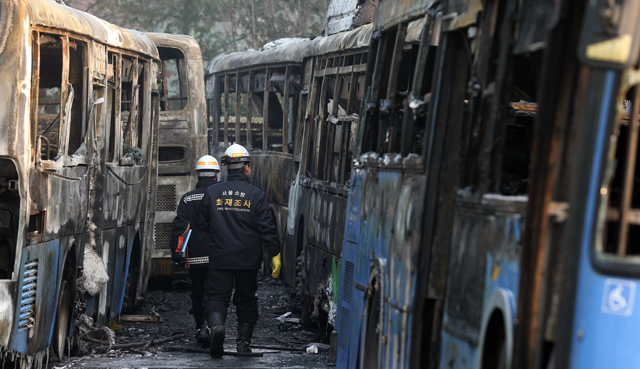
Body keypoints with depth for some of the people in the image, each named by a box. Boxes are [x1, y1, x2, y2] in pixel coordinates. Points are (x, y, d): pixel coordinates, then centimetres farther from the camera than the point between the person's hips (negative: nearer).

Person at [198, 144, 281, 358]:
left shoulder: (213, 193, 1)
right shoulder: (256, 195, -5)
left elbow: (202, 225, 9)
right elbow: (267, 228, -7)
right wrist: (275, 254, -1)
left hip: (220, 259, 0)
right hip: (248, 259, 0)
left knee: (217, 297, 2)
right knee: (246, 300, 12)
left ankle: (216, 325, -26)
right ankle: (244, 342, 14)